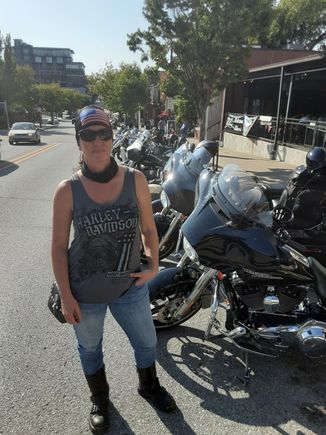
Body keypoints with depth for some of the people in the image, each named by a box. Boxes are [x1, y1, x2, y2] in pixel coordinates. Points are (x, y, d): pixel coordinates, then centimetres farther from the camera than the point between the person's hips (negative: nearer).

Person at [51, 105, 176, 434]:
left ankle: (148, 385, 55)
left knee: (147, 342, 20)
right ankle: (99, 399, 54)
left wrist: (153, 266, -10)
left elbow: (148, 228, 1)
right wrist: (66, 296, -9)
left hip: (130, 286, 2)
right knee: (89, 348, 22)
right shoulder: (67, 190, -15)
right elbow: (59, 246, -9)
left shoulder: (135, 180, -10)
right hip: (85, 292, -1)